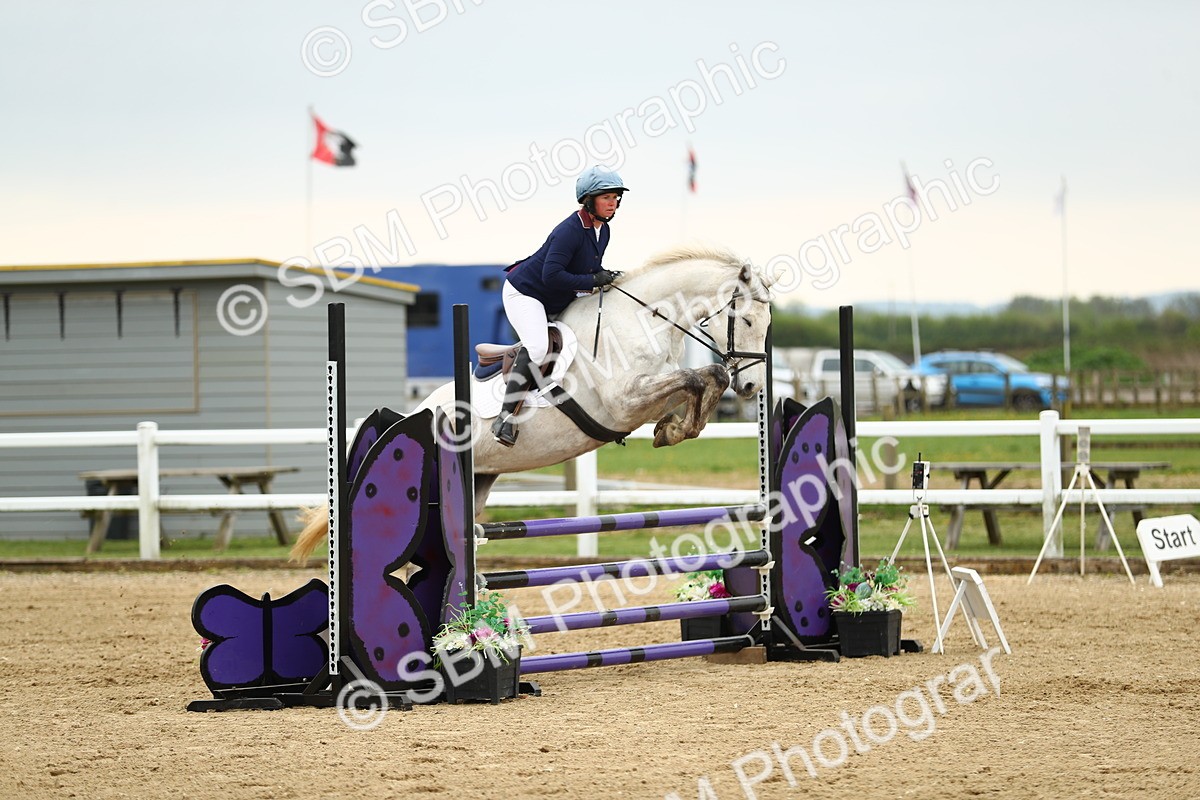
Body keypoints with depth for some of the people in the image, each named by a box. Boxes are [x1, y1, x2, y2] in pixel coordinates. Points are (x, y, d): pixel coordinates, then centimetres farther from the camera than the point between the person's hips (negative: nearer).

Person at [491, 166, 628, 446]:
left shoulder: (603, 231, 1)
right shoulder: (570, 230, -28)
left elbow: (589, 267, 16)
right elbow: (552, 275, -34)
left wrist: (606, 277, -5)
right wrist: (594, 281, -30)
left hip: (556, 302, 10)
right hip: (524, 293, -10)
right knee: (537, 347, -30)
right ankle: (505, 416, -29)